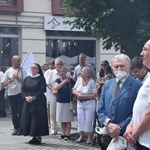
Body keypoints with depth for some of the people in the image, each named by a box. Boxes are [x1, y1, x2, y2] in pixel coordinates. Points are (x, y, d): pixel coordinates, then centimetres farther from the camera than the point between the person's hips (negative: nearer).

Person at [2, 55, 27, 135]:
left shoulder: (22, 71, 2)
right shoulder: (8, 72, 7)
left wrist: (17, 78, -15)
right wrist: (9, 82, -11)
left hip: (20, 93, -2)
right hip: (11, 94, 2)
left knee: (20, 111, -4)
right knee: (14, 113, 8)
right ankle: (16, 128, 17)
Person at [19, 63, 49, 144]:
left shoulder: (41, 79, -3)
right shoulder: (27, 79, 13)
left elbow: (42, 90, -11)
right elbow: (24, 90, 11)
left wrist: (33, 97, -18)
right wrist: (26, 97, -8)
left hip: (38, 102, -5)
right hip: (27, 102, 5)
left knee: (37, 119, -6)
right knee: (28, 119, 3)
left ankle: (38, 137, 2)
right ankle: (34, 137, 10)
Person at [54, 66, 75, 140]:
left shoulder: (70, 80, -3)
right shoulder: (58, 80, 6)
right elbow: (55, 87, -12)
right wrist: (63, 82, -18)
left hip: (68, 102, -3)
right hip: (60, 102, 3)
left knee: (68, 120, -1)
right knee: (62, 120, 9)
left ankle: (67, 134, 5)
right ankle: (63, 134, 17)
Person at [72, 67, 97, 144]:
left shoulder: (92, 82, -14)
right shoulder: (79, 80, 2)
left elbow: (95, 94, -17)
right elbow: (74, 90, 7)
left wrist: (85, 96, -21)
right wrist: (78, 94, -14)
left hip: (89, 103, -5)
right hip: (80, 103, 5)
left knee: (88, 121, -2)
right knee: (80, 120, 7)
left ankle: (89, 137, 8)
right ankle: (81, 136, 17)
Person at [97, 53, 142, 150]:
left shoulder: (137, 86, -6)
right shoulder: (107, 84, 10)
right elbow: (100, 108, 9)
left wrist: (119, 129, -15)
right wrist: (108, 124, -9)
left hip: (124, 134, -4)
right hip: (105, 134, 4)